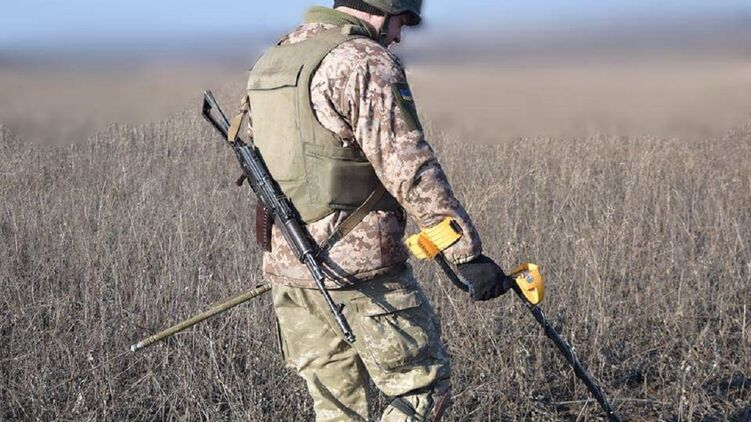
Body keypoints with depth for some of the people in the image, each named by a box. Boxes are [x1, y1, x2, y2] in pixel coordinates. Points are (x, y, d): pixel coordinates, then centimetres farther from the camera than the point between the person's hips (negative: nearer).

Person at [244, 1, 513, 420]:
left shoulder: (270, 61, 15)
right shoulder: (366, 62, -12)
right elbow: (411, 170, -18)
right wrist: (469, 252, -17)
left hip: (286, 262, 8)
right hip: (359, 266, -8)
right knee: (424, 386, 4)